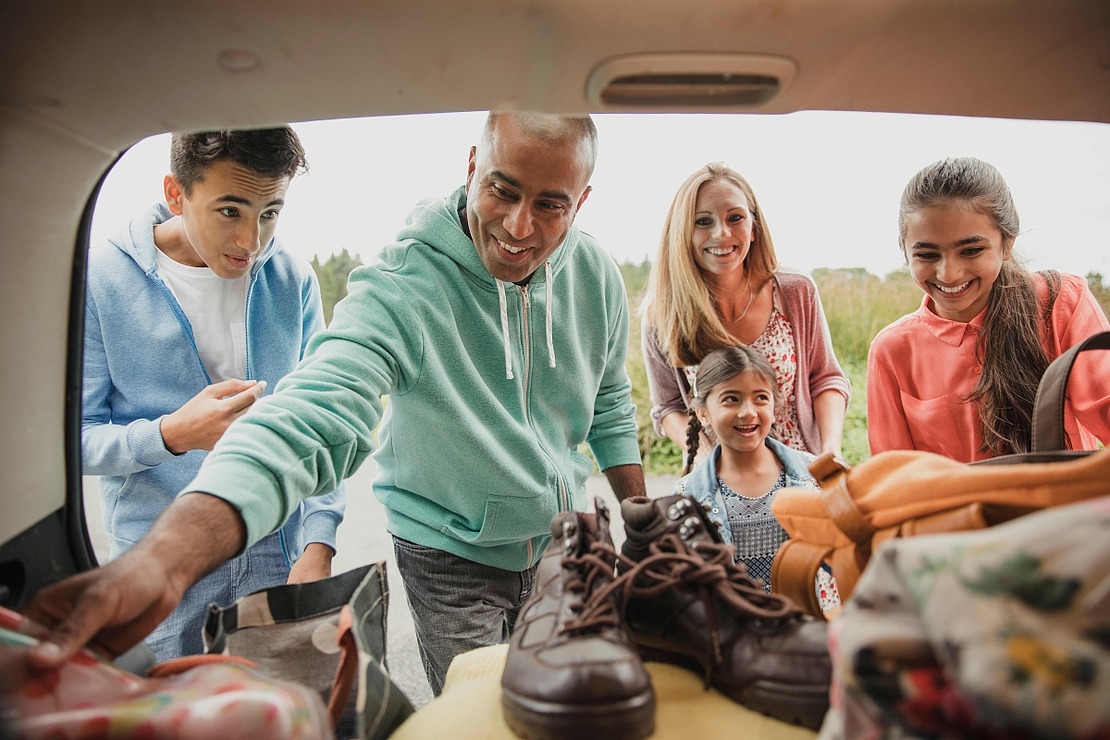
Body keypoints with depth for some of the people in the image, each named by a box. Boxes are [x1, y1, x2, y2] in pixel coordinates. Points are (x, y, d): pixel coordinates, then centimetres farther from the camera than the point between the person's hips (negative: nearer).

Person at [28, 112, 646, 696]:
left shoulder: (594, 272, -11)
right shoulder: (401, 289, -28)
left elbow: (610, 406, 2)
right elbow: (313, 417, -41)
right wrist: (161, 562, -56)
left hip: (568, 535, 5)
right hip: (452, 553, -4)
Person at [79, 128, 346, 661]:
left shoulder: (294, 282, -2)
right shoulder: (101, 280, -8)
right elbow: (74, 438, -6)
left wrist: (319, 544, -8)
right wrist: (171, 435, -25)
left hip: (280, 558, 2)